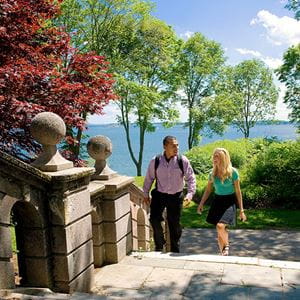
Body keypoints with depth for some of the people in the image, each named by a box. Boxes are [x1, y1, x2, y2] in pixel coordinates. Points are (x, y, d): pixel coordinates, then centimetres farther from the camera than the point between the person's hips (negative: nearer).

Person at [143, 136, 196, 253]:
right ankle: (159, 244, 16)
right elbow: (149, 178, 3)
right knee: (154, 219, -11)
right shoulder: (155, 161, -10)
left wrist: (190, 195, -17)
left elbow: (191, 178, -7)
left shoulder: (183, 161, -13)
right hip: (159, 195, 0)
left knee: (174, 223, 9)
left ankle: (174, 250, 30)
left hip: (176, 196, 0)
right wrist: (146, 194, 8)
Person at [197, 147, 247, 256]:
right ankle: (223, 254, 26)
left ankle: (226, 245, 5)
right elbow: (208, 190, 10)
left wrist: (241, 210, -4)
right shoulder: (213, 173, 2)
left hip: (229, 202, -4)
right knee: (220, 232, 9)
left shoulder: (233, 172, -10)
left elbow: (238, 191, -4)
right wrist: (201, 204, 0)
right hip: (217, 201, 4)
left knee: (220, 226, -24)